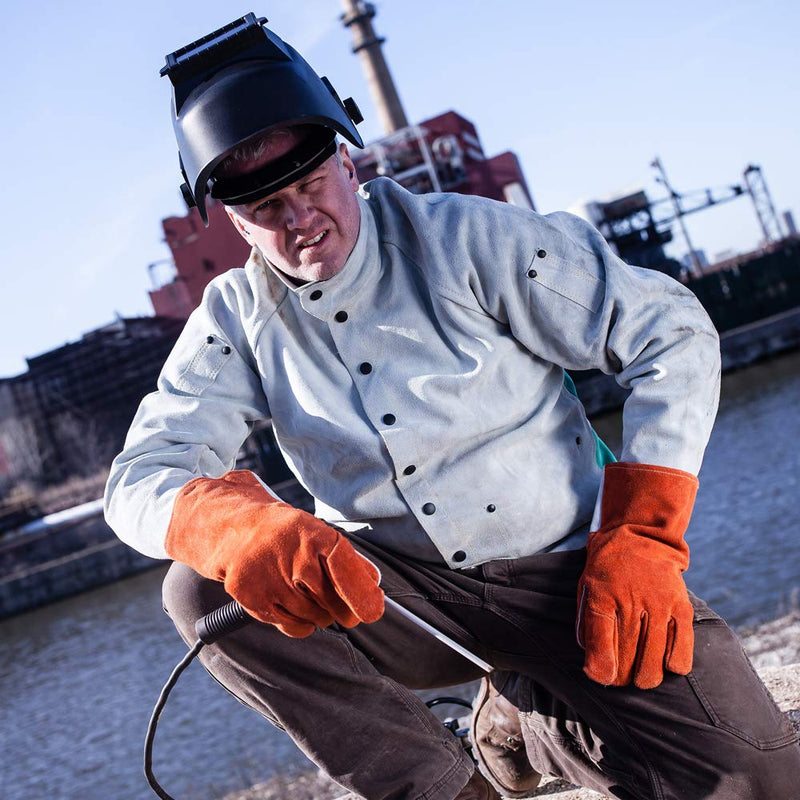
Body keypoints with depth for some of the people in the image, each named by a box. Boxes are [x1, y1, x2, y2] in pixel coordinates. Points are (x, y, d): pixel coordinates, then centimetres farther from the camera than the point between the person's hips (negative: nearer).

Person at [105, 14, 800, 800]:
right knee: (202, 588, -24)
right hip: (398, 592, 2)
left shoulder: (463, 238, -8)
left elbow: (672, 331, -7)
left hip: (565, 570, -2)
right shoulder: (237, 319, 1)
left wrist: (639, 538, -17)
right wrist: (241, 521, -34)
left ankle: (524, 708, 8)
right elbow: (140, 478, -9)